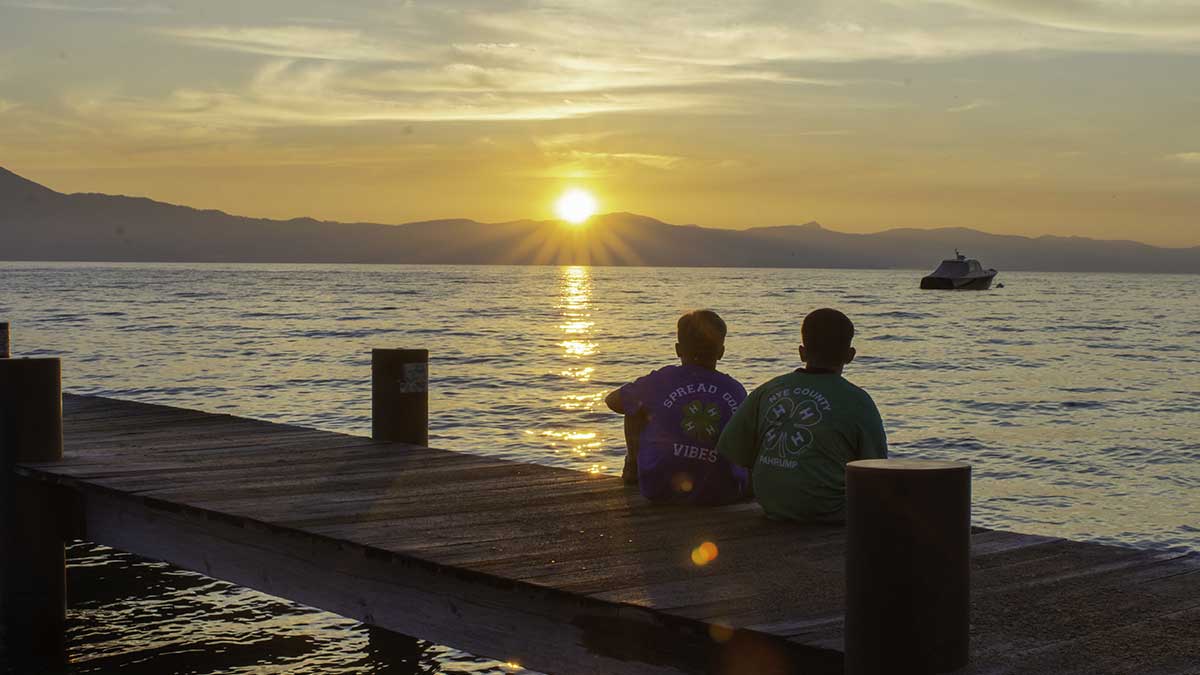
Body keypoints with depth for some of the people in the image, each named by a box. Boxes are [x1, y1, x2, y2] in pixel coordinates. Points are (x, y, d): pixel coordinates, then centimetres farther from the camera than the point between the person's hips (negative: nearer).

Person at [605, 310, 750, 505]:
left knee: (634, 409, 19)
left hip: (661, 490, 0)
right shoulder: (735, 390, 0)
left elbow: (612, 401, 13)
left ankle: (633, 467, 36)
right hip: (722, 493, 0)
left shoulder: (663, 380, -3)